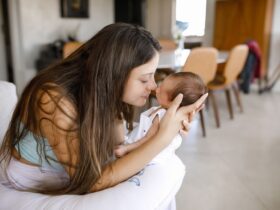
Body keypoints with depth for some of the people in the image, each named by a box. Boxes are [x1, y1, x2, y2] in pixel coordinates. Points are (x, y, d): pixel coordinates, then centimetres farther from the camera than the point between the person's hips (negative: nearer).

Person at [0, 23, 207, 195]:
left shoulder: (105, 92, -12)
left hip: (74, 178, 6)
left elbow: (115, 147, -13)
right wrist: (162, 138, -35)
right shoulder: (56, 101, -32)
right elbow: (92, 183, -31)